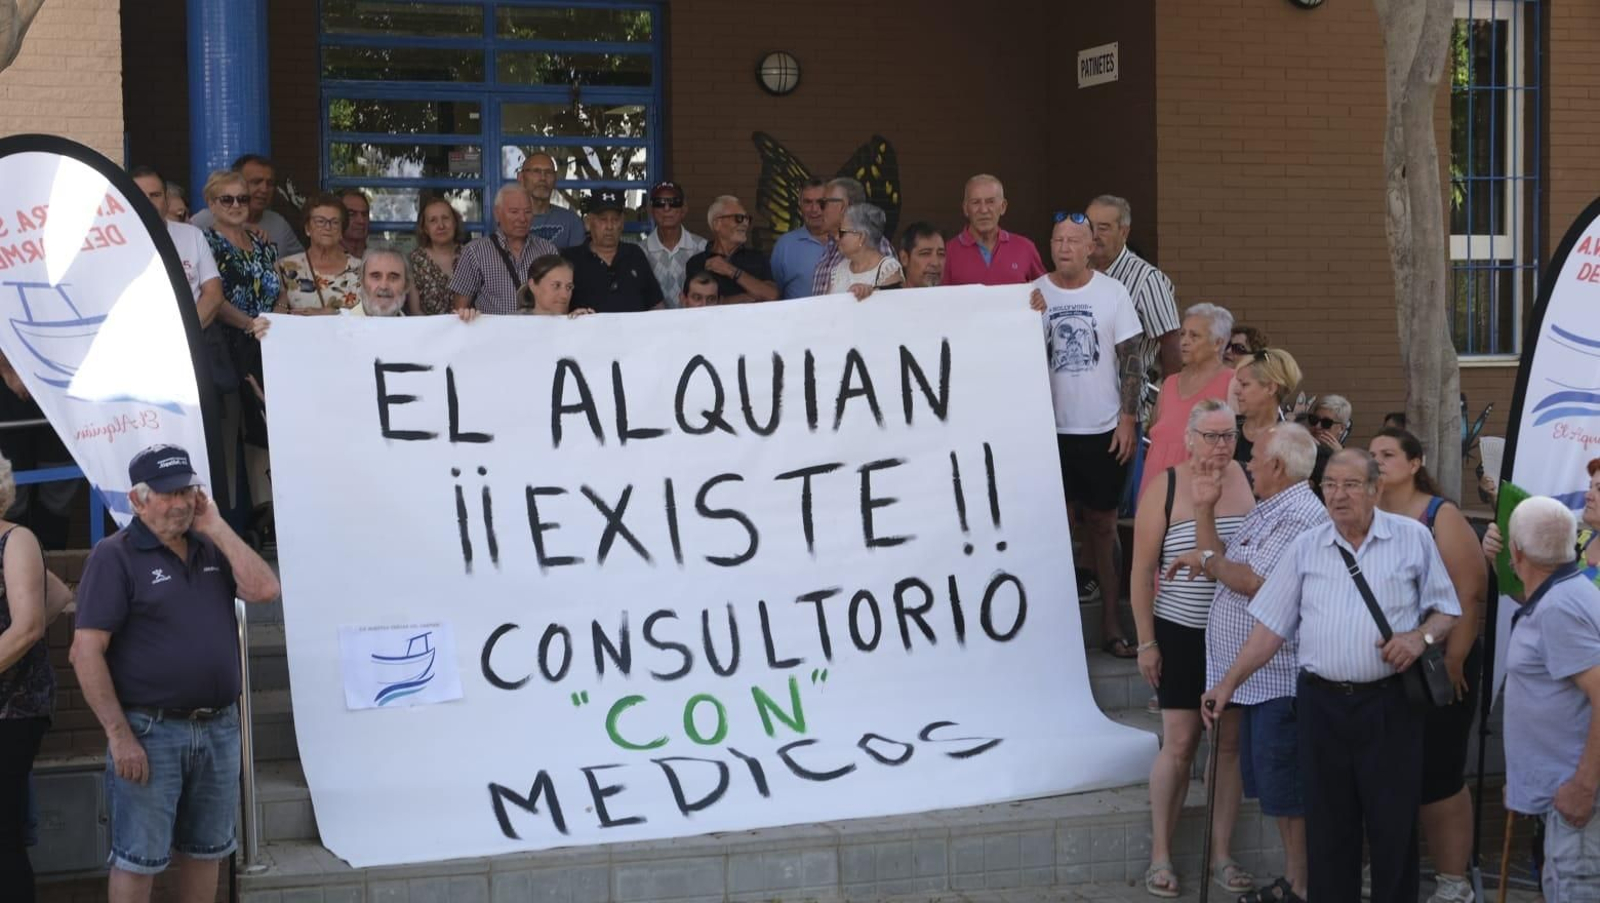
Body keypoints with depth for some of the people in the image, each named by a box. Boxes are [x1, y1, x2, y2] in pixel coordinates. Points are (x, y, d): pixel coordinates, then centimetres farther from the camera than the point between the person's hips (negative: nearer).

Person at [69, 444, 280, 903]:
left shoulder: (212, 548, 11)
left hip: (219, 727, 6)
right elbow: (86, 653, -13)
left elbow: (264, 589, -4)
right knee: (138, 860, 1)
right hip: (151, 731, -5)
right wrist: (119, 735, -17)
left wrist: (217, 527, -5)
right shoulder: (115, 555, -7)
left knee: (205, 851, 15)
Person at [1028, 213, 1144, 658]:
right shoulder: (1034, 295, 1)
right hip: (1051, 429, 1)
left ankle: (1111, 622, 12)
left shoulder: (1112, 292, 0)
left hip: (1103, 429, 0)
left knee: (1103, 526, 6)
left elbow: (1130, 360, 0)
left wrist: (1127, 420, -6)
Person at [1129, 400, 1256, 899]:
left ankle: (1221, 854, 19)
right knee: (1180, 744, 0)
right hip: (1181, 634, -3)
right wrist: (1146, 642, -6)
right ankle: (1160, 856, 12)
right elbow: (1142, 570, -5)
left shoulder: (1247, 480, -1)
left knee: (1230, 742, 7)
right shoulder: (1165, 487, -8)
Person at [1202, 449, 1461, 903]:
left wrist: (1421, 636, -15)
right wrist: (1229, 682, 2)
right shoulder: (1306, 548, 8)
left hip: (1389, 701, -2)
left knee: (1393, 823, 2)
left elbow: (1446, 610, 6)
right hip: (1321, 700, 2)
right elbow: (1271, 625, 8)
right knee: (1328, 823, 8)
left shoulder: (1413, 538, 2)